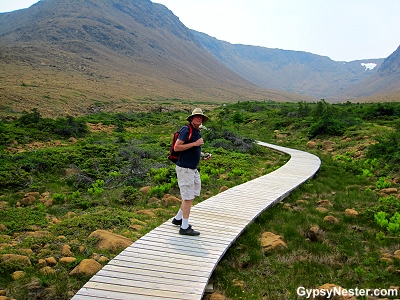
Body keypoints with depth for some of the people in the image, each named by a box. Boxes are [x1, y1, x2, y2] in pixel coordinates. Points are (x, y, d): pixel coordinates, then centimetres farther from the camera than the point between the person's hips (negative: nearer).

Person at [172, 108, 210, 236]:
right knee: (188, 197, -6)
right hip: (184, 169, -10)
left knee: (192, 195, 17)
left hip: (193, 169, 10)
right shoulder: (186, 130, -14)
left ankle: (178, 218, 30)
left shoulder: (198, 132, 14)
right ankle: (184, 227, 3)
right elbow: (176, 147, -21)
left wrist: (202, 155, 8)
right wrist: (194, 144, -23)